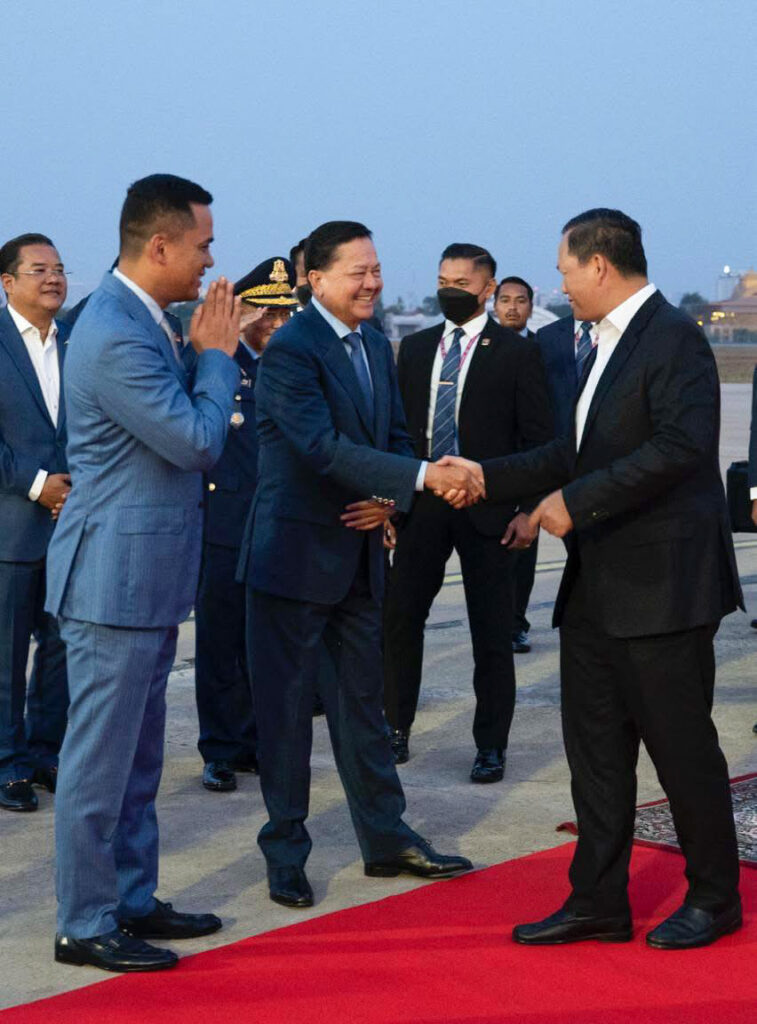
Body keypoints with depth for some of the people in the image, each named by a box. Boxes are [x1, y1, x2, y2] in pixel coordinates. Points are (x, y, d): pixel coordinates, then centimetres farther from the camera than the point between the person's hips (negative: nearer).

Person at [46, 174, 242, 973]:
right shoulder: (115, 335, -22)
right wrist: (216, 353, -8)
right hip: (116, 577, -10)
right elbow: (198, 441, -21)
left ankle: (132, 900, 30)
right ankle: (84, 926, 11)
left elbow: (181, 424, 17)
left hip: (145, 575, 10)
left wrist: (205, 351, 5)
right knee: (100, 761, 0)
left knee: (136, 757, 18)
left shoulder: (138, 322, 11)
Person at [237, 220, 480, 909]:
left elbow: (394, 435, 14)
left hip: (360, 548, 8)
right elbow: (324, 446, -28)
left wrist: (390, 499, -6)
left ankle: (387, 839, 26)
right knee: (286, 705, 3)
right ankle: (286, 852, 15)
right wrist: (422, 476, -35)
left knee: (363, 698, 16)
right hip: (296, 553, -8)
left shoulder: (376, 345, 9)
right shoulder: (290, 350, -17)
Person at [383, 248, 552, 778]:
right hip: (420, 505, 4)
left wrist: (530, 509, -10)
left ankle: (491, 747, 14)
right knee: (400, 619, 5)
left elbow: (539, 437, -4)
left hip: (488, 510, -4)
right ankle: (397, 729, 20)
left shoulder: (517, 351, -3)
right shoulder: (416, 348, 10)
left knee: (492, 635, 3)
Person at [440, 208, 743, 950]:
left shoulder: (672, 338, -13)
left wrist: (578, 502, -22)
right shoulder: (606, 344, 17)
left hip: (660, 583, -9)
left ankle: (714, 898, 17)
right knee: (595, 748, 10)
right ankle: (598, 902, 18)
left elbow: (681, 445, -25)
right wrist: (486, 477, 15)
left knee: (681, 744, 2)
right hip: (596, 585, 9)